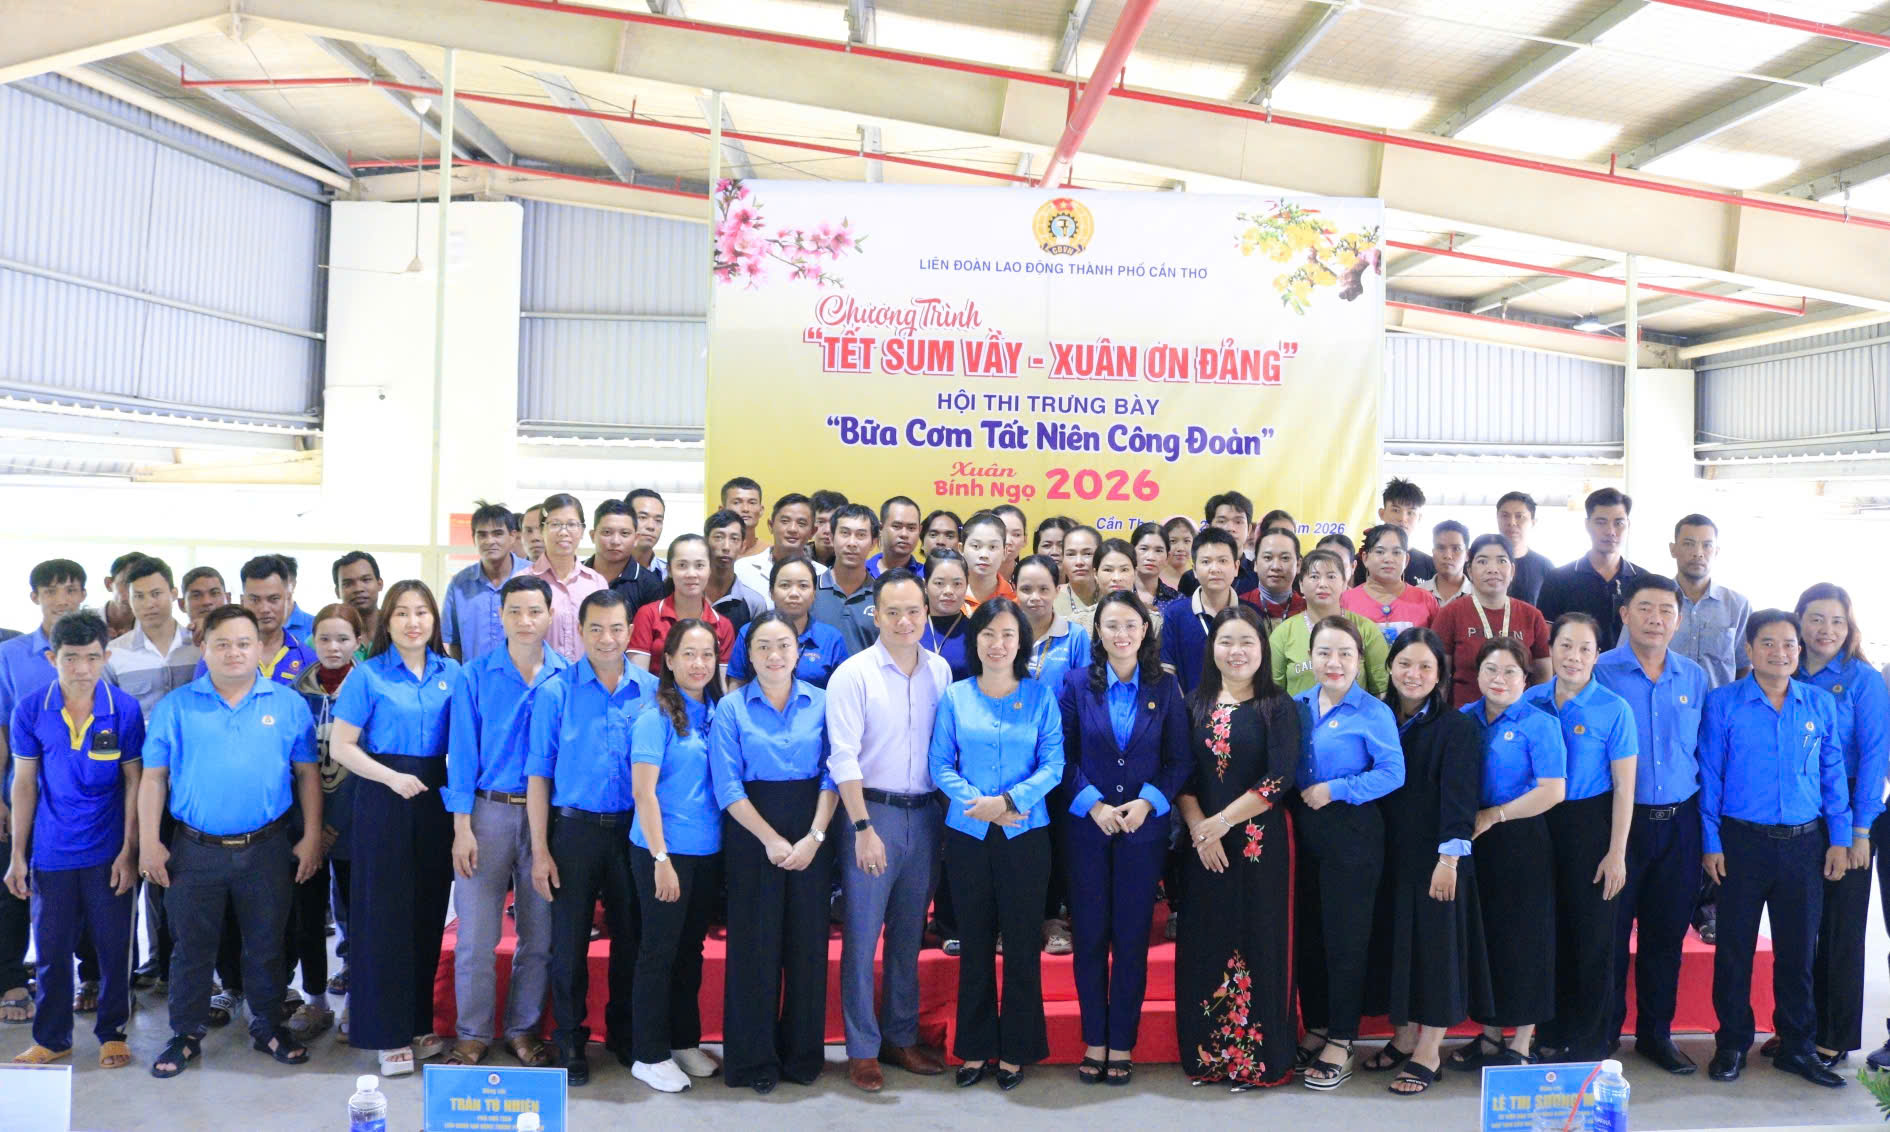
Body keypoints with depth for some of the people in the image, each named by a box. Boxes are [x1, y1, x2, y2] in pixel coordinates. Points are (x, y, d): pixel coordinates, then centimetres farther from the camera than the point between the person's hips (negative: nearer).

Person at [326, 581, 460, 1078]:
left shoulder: (451, 673, 7)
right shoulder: (368, 675, -3)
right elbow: (341, 745, -5)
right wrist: (392, 778, -15)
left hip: (436, 801, 3)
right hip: (384, 800, -3)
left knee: (429, 915, 9)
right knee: (385, 916, 0)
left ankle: (420, 1023, 22)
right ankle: (389, 1034, 10)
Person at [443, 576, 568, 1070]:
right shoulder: (475, 676, 1)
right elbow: (462, 752, 0)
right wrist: (462, 827, -6)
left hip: (546, 813, 1)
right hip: (488, 811, -1)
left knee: (539, 934, 8)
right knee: (475, 934, 0)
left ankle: (524, 1029, 23)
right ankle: (472, 1034, 15)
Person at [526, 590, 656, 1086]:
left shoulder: (652, 690, 1)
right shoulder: (556, 691, -4)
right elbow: (538, 773, -2)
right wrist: (540, 850, -6)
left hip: (633, 829, 2)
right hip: (574, 827, -2)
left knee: (631, 937, 12)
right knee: (570, 939, 6)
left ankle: (624, 1033, 30)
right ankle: (570, 1040, 22)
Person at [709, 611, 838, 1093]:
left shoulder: (821, 703, 4)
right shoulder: (731, 708, -1)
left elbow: (832, 775, -1)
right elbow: (727, 786, -7)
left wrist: (813, 838, -11)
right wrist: (772, 841, -12)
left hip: (812, 833, 2)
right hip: (752, 832, -1)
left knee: (808, 942, 6)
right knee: (755, 944, 3)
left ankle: (802, 1054, 22)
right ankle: (754, 1060, 17)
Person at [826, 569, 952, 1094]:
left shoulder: (940, 671, 6)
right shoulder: (853, 674, -7)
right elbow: (843, 757, -11)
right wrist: (863, 827, -16)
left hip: (925, 814, 4)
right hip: (872, 812, -4)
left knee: (910, 933, 14)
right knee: (862, 935, 0)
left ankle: (901, 1037, 27)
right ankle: (862, 1049, 12)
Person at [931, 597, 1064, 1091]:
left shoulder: (1040, 696, 1)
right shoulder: (954, 696, 4)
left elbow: (1053, 765, -5)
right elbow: (940, 765, 0)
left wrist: (1007, 801, -17)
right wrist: (979, 804, -14)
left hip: (1025, 833, -1)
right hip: (967, 833, 1)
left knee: (1022, 943, 5)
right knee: (975, 943, 10)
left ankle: (1015, 1050, 20)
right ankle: (975, 1048, 22)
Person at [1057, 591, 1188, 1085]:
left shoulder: (1165, 688, 3)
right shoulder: (1076, 683, 1)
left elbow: (1180, 760, 1)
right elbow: (1063, 756, -2)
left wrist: (1147, 802, -12)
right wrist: (1093, 805, -13)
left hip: (1144, 828, 0)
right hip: (1086, 827, 0)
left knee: (1132, 938, 5)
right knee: (1089, 936, 5)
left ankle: (1122, 1043, 17)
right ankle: (1094, 1041, 17)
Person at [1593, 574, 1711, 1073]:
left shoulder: (1694, 678, 7)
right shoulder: (1599, 673, -5)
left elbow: (1706, 753, 14)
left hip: (1679, 823, 4)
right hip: (1618, 820, -4)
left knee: (1667, 933, 12)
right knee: (1610, 932, 2)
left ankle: (1656, 1033, 26)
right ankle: (1601, 1036, 15)